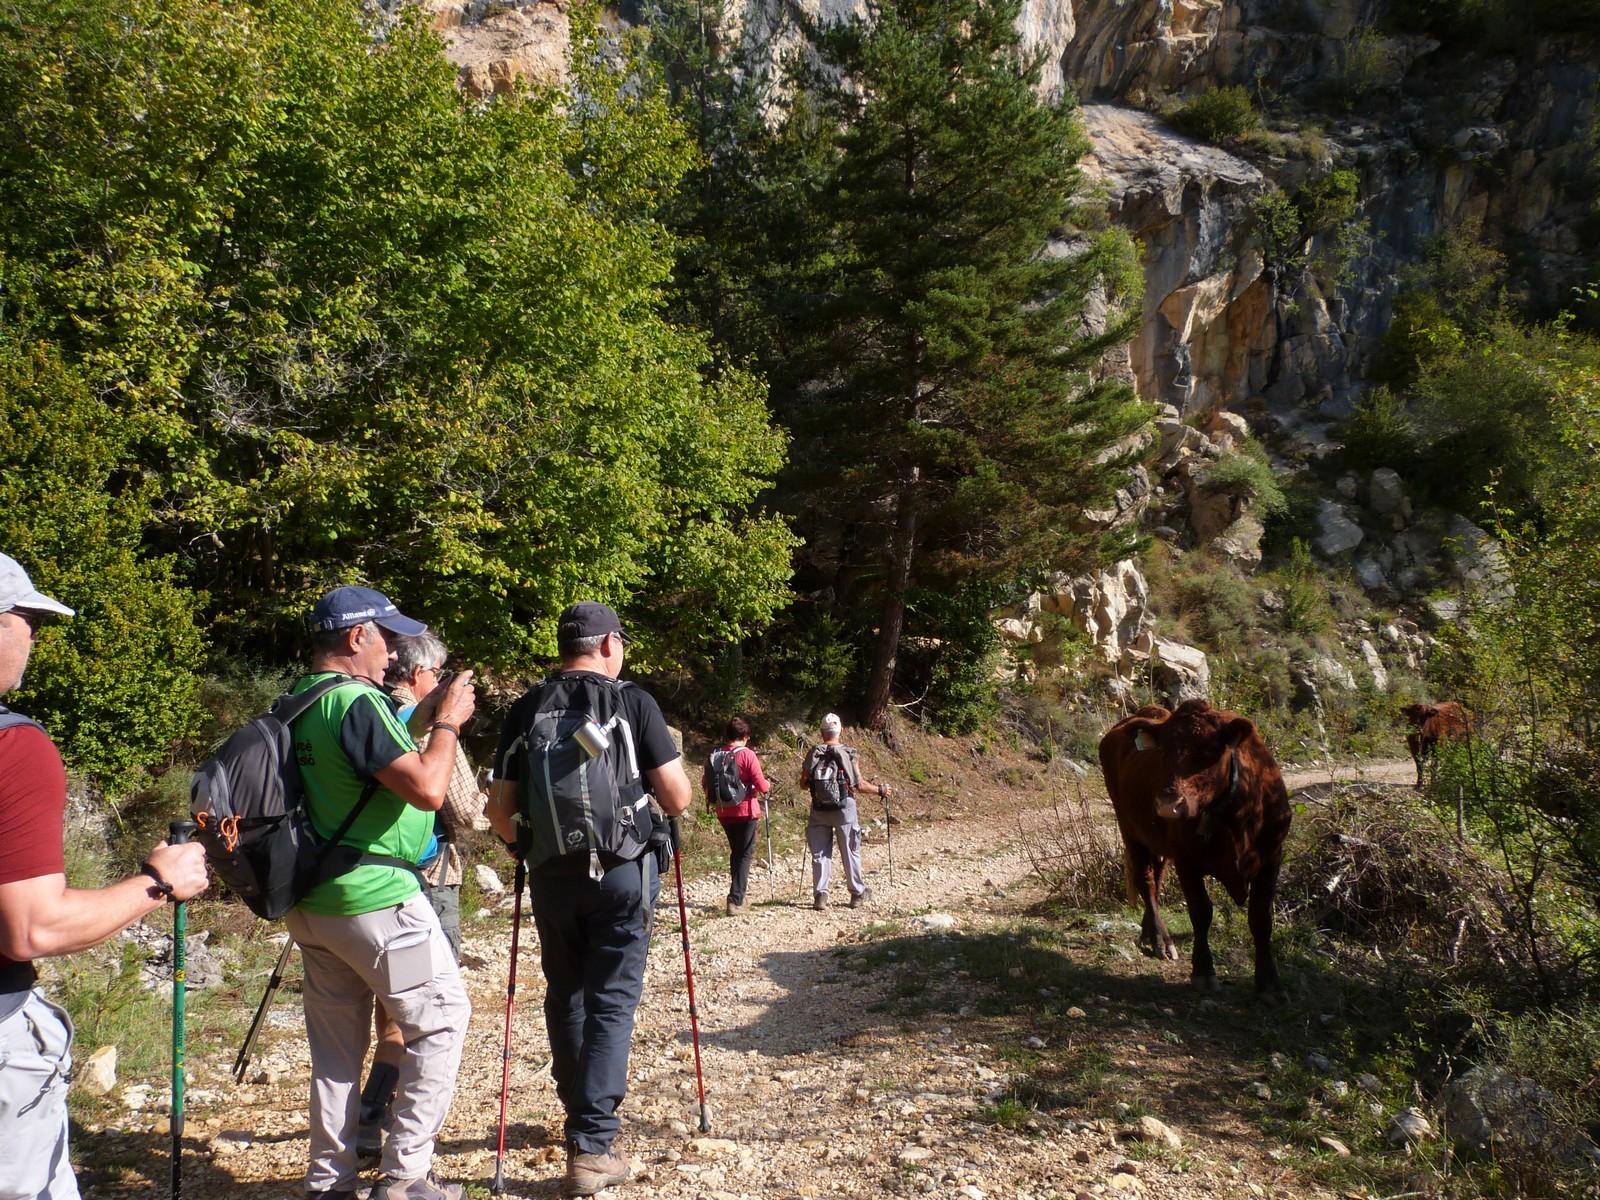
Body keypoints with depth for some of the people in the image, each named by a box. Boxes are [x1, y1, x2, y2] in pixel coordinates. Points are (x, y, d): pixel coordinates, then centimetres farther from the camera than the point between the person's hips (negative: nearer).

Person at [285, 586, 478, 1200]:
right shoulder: (356, 703, -19)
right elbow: (427, 789, -23)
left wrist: (420, 718, 14)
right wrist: (446, 722, -10)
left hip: (313, 903, 9)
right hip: (376, 900, -9)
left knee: (336, 1039, 16)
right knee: (442, 1018, 3)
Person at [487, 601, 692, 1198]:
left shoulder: (526, 708, 3)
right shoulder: (633, 701, -5)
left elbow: (500, 810, 4)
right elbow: (678, 797, -7)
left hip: (551, 874, 3)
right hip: (620, 871, -3)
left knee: (565, 997, 18)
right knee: (611, 1001, 3)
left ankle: (581, 1117, 31)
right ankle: (592, 1147, -1)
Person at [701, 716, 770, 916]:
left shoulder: (715, 755, 1)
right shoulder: (747, 754, -13)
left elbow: (705, 782, 7)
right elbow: (761, 785, -14)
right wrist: (768, 785, 7)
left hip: (724, 812, 5)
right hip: (746, 811, -5)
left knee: (735, 853, 19)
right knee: (744, 855, 1)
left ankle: (738, 896, 24)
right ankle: (736, 900, -7)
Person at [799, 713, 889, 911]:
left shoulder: (813, 753, -4)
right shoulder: (849, 754, -7)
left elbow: (803, 783, -2)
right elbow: (859, 784, -6)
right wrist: (879, 790, 11)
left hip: (819, 810, 1)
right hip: (844, 808, -1)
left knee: (820, 853, 8)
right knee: (850, 853, 11)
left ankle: (820, 895, 4)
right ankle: (858, 893, 21)